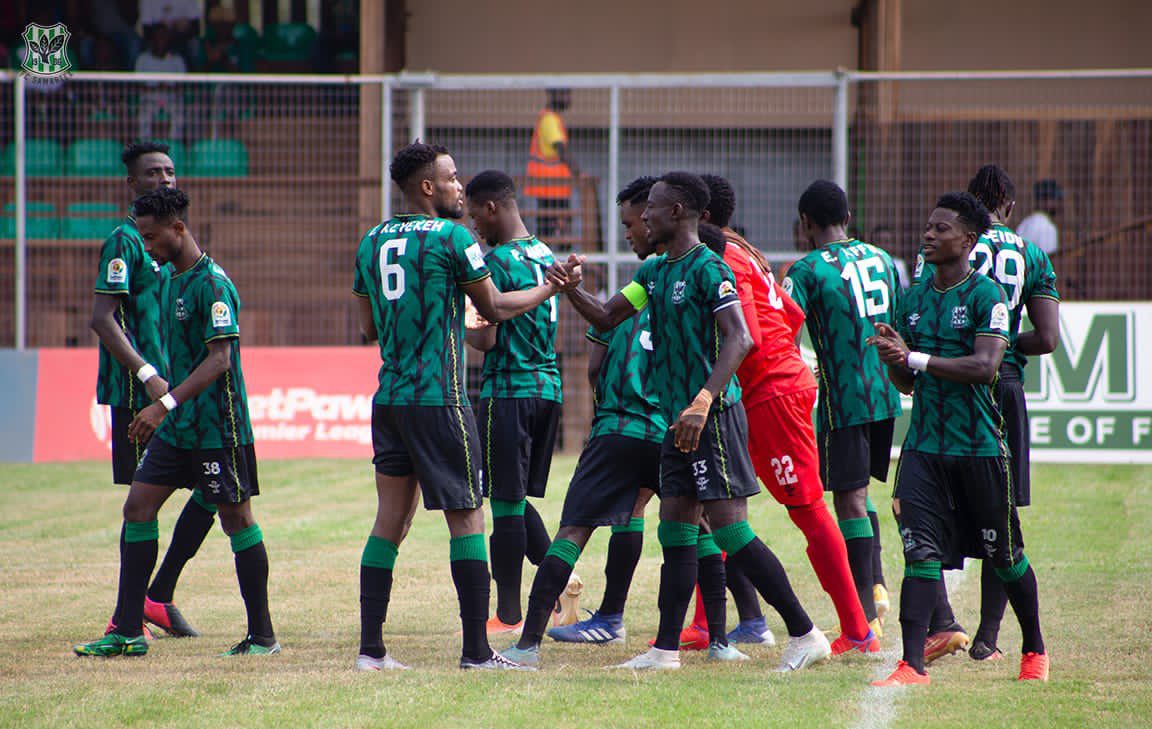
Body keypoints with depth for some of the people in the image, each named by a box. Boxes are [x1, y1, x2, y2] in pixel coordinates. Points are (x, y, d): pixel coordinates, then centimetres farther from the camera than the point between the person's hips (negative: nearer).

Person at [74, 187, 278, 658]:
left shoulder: (212, 283, -16)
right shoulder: (173, 279, 13)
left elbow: (220, 359, -23)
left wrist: (165, 404, -29)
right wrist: (164, 409, 21)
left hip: (217, 427, -9)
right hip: (177, 427, 9)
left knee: (237, 520, -2)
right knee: (138, 508, 4)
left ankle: (262, 636, 7)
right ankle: (128, 632, 7)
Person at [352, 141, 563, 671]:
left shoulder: (372, 242, 11)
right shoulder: (451, 237, -8)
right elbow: (493, 309, 0)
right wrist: (549, 289, 14)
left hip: (388, 398, 7)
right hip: (438, 399, -6)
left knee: (390, 519, 7)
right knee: (465, 518, -2)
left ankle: (370, 648, 3)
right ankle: (476, 651, -4)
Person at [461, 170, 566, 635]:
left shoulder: (498, 262, -14)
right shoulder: (545, 255, 13)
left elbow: (485, 339, -17)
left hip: (509, 391, -8)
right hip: (548, 385, 8)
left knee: (506, 504, -3)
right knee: (520, 501, 17)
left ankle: (508, 615, 0)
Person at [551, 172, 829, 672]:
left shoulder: (708, 269, -13)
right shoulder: (655, 271, 15)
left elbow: (739, 339, -23)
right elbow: (606, 319, 20)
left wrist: (702, 403, -32)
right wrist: (572, 290, 0)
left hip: (715, 417, -9)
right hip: (680, 419, 9)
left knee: (729, 528, -11)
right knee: (675, 527, 8)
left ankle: (805, 635, -6)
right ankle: (666, 650, 11)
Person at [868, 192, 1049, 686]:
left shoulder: (987, 296, -9)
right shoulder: (914, 298, 11)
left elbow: (984, 367, -21)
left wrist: (915, 359, -23)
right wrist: (892, 358, -6)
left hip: (977, 446, -4)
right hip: (924, 444, 5)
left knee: (1004, 554, 9)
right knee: (920, 550, -9)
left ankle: (1034, 650, 29)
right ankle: (913, 664, -13)